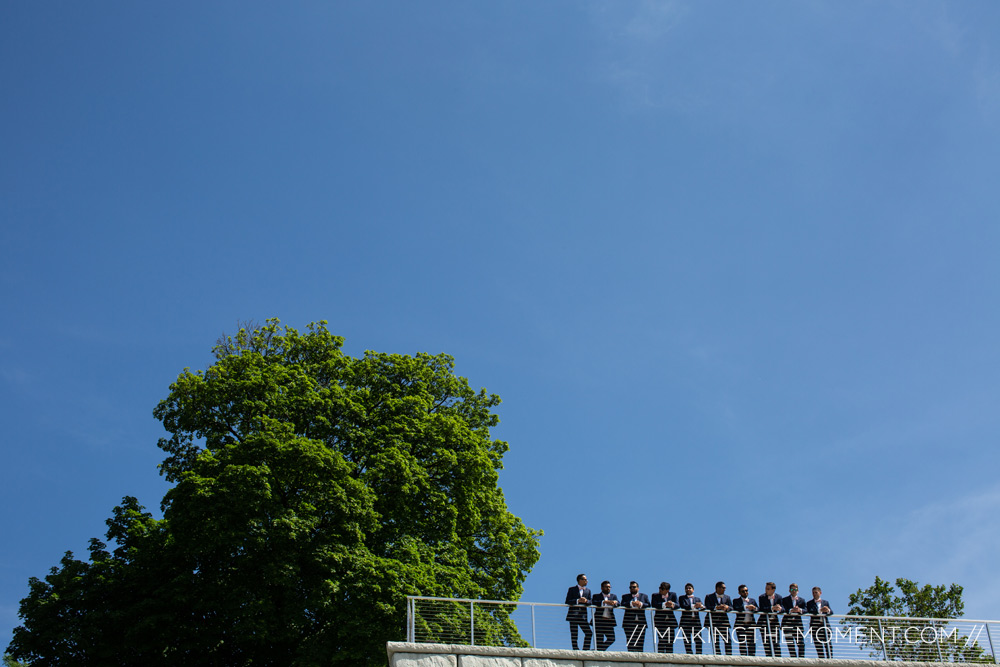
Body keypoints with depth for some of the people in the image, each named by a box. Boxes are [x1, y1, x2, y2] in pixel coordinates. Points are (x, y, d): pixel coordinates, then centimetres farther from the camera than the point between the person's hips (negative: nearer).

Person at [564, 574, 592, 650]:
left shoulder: (588, 590, 16)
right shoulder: (572, 589, 3)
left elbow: (590, 602, 11)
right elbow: (567, 602, -5)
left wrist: (586, 601, -13)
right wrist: (578, 600, -19)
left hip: (583, 616, 4)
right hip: (573, 615, -4)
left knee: (589, 633, -4)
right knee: (574, 634, -3)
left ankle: (586, 650, 4)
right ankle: (575, 650, 3)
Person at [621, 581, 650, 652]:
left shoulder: (644, 596, 18)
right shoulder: (625, 596, 16)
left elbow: (648, 605, 3)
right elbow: (622, 604, -3)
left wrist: (641, 604, -13)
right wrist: (632, 603, -15)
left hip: (641, 622, 1)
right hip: (629, 622, -1)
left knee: (640, 641, -3)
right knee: (630, 641, -8)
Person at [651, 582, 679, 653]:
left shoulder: (673, 595, 13)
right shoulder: (655, 595, 8)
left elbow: (677, 605, 0)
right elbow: (654, 604, -10)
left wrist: (672, 605, -23)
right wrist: (665, 604, -21)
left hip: (670, 620, 3)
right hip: (660, 620, -3)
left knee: (670, 641, 1)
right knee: (662, 640, -11)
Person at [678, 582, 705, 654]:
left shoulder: (697, 599, 20)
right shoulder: (682, 598, 11)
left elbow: (702, 607, 7)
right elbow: (683, 606, -8)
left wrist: (701, 606, -18)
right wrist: (694, 606, -19)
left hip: (696, 620, 2)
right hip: (686, 621, -2)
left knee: (698, 639, -5)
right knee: (686, 639, -6)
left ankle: (699, 654, -4)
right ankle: (688, 653, -5)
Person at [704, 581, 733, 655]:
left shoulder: (727, 597, 17)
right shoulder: (709, 597, 8)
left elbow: (731, 608, 6)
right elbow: (707, 607, -5)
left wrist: (727, 607, -16)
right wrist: (716, 607, -18)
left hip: (724, 620, 2)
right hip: (713, 621, -2)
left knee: (728, 639, -6)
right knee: (715, 640, -1)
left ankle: (729, 655, -4)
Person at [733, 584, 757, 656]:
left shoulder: (752, 600, 18)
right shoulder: (736, 601, 9)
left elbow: (757, 609, 9)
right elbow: (735, 608, -10)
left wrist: (754, 608, -14)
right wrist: (746, 607, -20)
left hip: (751, 623, 2)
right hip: (740, 624, -2)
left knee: (752, 642, -3)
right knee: (742, 642, -5)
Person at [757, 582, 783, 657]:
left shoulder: (778, 597, 6)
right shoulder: (762, 597, -1)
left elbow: (783, 609, 0)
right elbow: (761, 609, -15)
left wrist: (780, 608, -24)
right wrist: (772, 608, -26)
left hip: (774, 621, 2)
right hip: (764, 622, -1)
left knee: (776, 642, -2)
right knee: (766, 642, -3)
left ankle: (778, 658, -1)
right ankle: (769, 658, 0)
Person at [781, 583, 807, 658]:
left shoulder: (802, 600, 16)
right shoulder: (785, 600, 10)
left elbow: (805, 610, 1)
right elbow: (783, 610, -7)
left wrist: (799, 610, -22)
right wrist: (791, 610, -25)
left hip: (798, 623, 1)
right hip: (787, 623, -1)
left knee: (801, 643, -7)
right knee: (790, 644, -3)